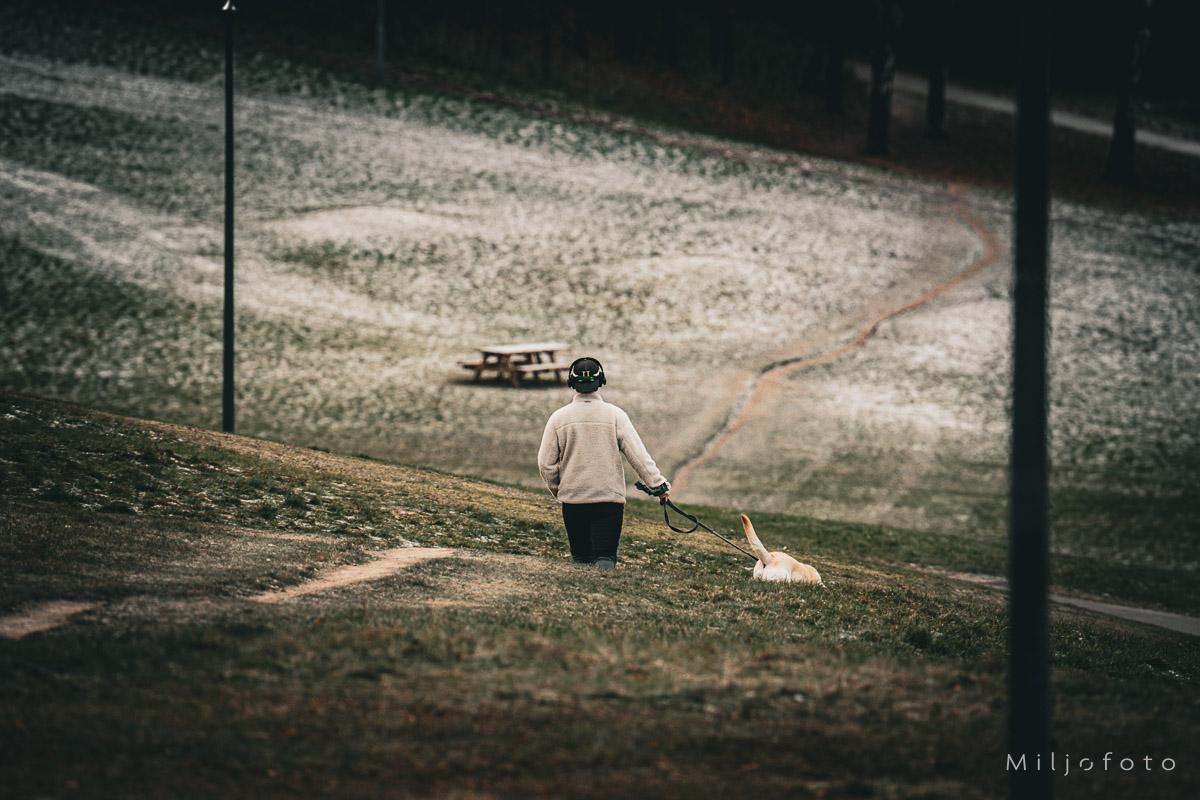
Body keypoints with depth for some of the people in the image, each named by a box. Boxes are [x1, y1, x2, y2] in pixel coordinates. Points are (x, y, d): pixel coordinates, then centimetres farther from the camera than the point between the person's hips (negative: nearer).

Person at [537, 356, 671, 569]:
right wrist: (657, 483, -2)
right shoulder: (615, 415, -2)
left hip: (573, 498, 1)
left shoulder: (559, 418, 1)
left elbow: (545, 462, 4)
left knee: (581, 554, 12)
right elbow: (637, 454, -6)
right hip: (609, 497, -1)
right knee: (605, 554, -3)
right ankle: (604, 568, -31)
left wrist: (556, 488, 20)